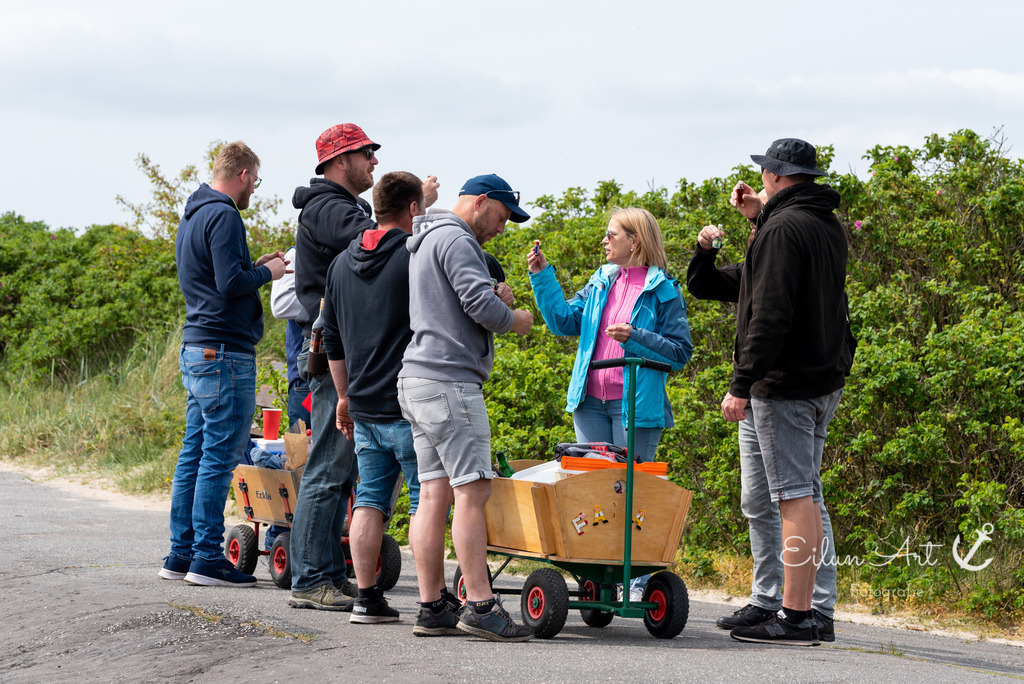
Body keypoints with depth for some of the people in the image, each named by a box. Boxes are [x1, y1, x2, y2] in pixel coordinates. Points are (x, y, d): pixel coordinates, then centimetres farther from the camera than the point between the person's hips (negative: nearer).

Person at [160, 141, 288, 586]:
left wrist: (253, 267, 18)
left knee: (194, 454, 11)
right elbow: (231, 283, -21)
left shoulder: (192, 216, 19)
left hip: (196, 350, 10)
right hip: (225, 353, -10)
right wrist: (267, 272, -4)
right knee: (220, 455, -7)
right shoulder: (223, 216, -13)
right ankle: (206, 559, -6)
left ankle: (181, 554, 14)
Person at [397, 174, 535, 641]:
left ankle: (431, 609, 5)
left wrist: (496, 298, 16)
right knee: (472, 491, -10)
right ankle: (480, 606, -13)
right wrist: (515, 320, -1)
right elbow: (481, 304, -20)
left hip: (419, 378, 10)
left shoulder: (424, 242, 24)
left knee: (434, 493, 7)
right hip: (449, 381, -10)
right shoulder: (455, 240, -9)